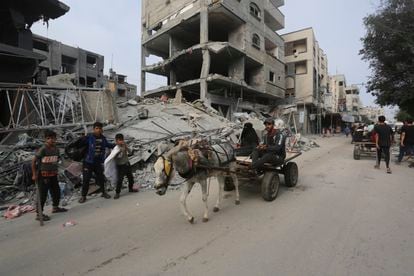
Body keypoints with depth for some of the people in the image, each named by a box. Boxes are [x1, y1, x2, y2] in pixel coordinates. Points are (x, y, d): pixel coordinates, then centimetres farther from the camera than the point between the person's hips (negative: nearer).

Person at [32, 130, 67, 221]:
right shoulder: (43, 149, -16)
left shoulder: (56, 149, 3)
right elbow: (33, 161, -12)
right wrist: (34, 174, -11)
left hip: (53, 175, 7)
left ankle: (55, 207, 38)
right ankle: (39, 214, 12)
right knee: (42, 195, 0)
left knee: (56, 191, 18)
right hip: (43, 175, -7)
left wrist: (55, 171, 10)